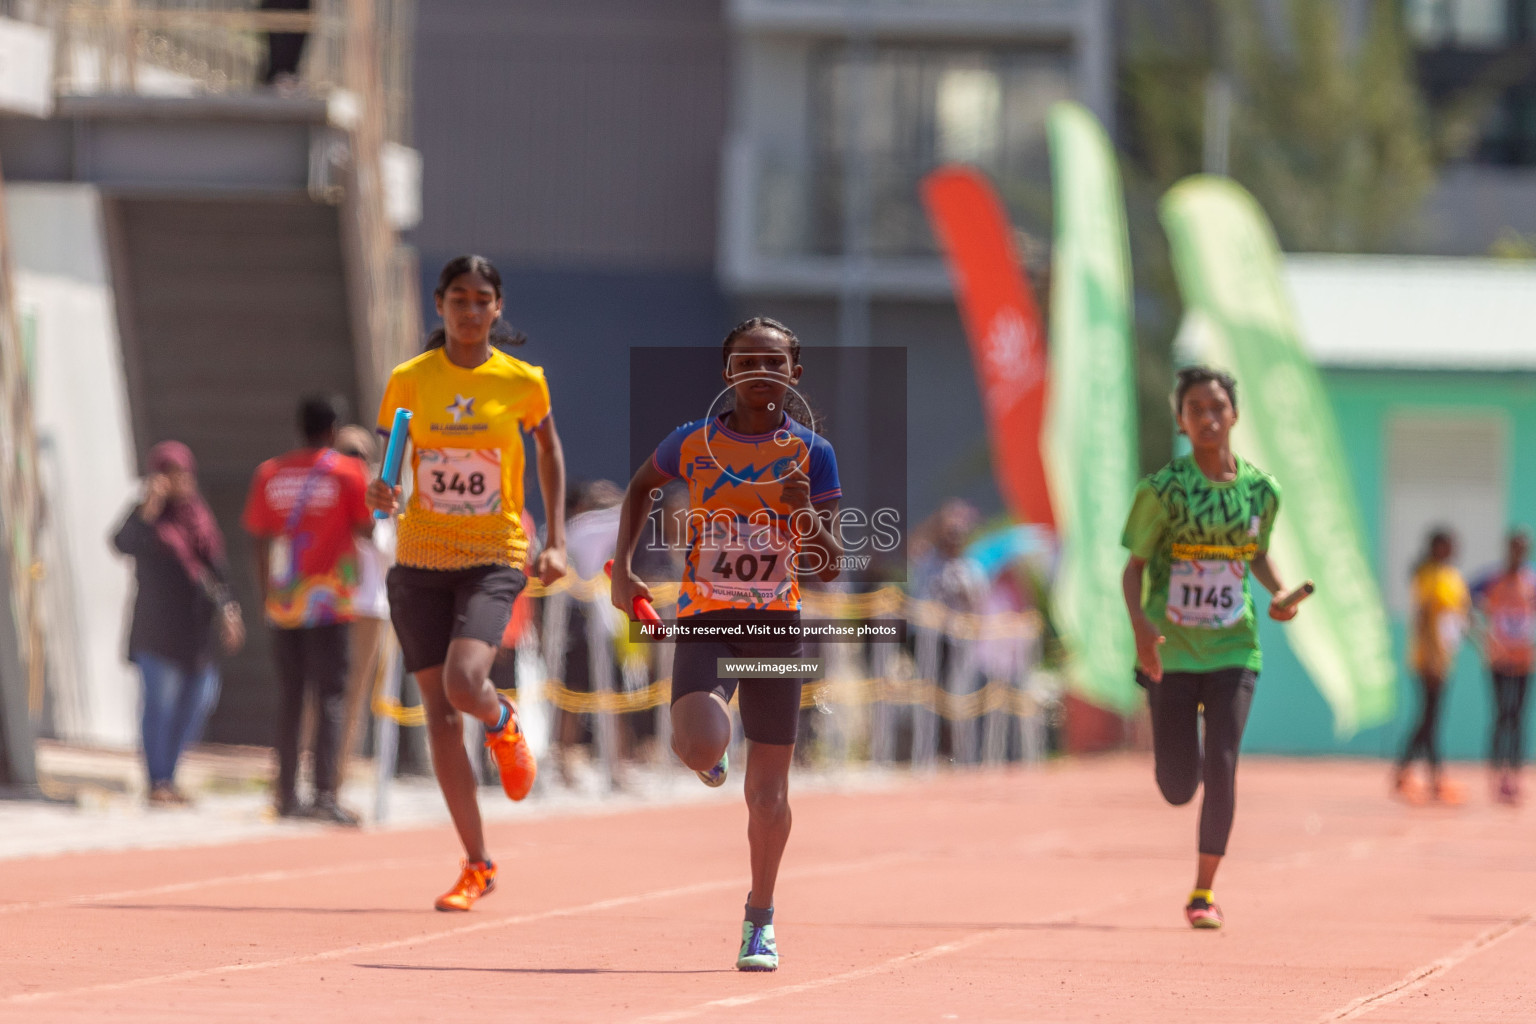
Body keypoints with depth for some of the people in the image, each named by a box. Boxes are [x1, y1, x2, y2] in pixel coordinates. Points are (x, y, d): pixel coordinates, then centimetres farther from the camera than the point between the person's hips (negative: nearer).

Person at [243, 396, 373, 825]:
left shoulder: (269, 473, 7)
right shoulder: (347, 472, -4)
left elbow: (260, 540, 9)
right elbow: (368, 528, -1)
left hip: (284, 605, 4)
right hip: (329, 601, -4)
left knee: (290, 694, 10)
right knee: (330, 695, -4)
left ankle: (287, 794, 10)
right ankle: (326, 793, -13)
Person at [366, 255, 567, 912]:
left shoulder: (521, 381, -2)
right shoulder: (409, 381, 1)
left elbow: (549, 451, 14)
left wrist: (555, 540, 7)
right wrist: (379, 493, -15)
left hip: (495, 558, -2)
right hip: (420, 560, 2)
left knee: (464, 683, -25)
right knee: (439, 712, 0)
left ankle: (504, 724, 15)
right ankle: (477, 865, 11)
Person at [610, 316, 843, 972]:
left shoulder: (811, 454, -2)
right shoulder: (693, 443, 0)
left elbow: (828, 569, -4)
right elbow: (642, 486, 22)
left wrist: (805, 512, -23)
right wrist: (623, 567, 14)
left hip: (776, 622, 1)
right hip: (705, 617, -1)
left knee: (768, 791, 3)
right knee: (703, 745, -27)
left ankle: (760, 921, 23)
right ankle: (702, 751, 13)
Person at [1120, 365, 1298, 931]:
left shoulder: (1260, 489, 1)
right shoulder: (1164, 489, -8)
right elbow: (1133, 567, -5)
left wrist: (1279, 593, -1)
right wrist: (1140, 626, -21)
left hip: (1233, 648, 1)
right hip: (1171, 653, -1)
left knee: (1220, 768, -13)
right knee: (1177, 787, -1)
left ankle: (1204, 891, 1)